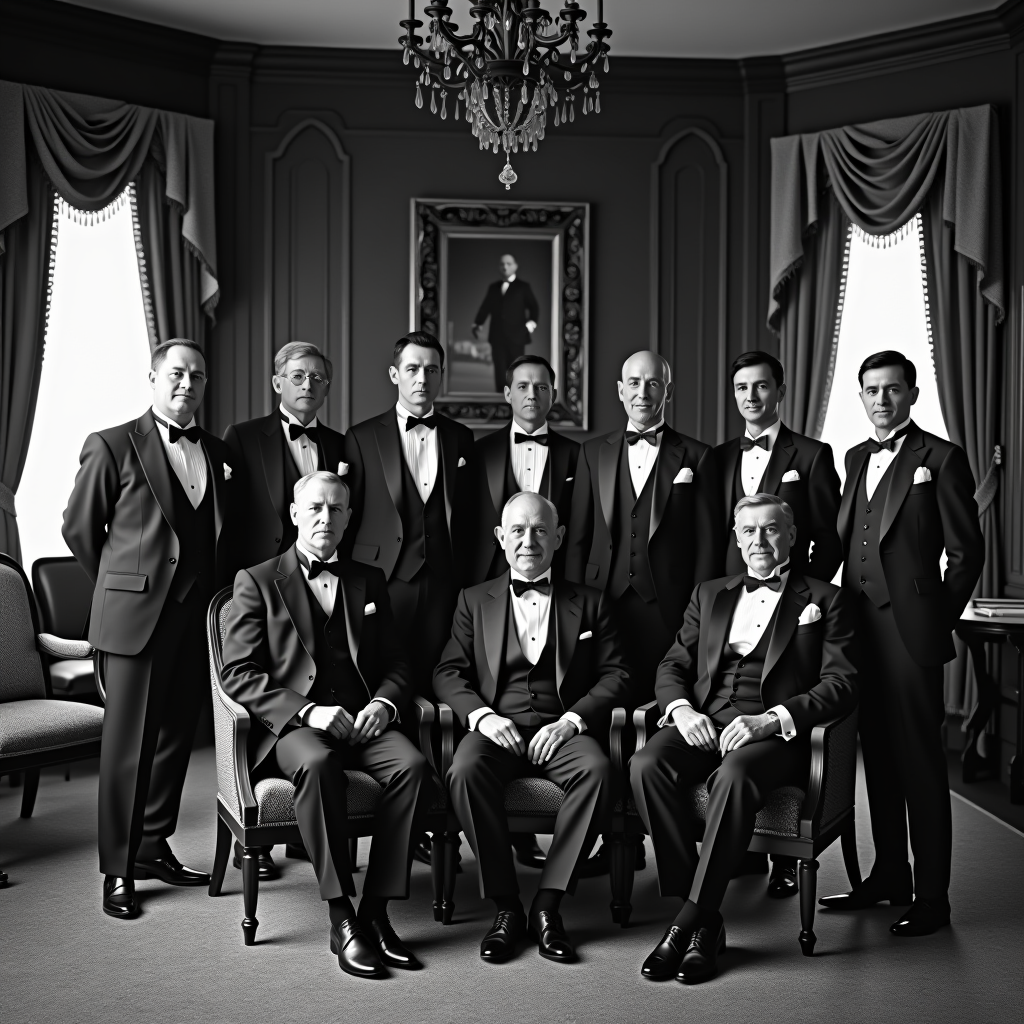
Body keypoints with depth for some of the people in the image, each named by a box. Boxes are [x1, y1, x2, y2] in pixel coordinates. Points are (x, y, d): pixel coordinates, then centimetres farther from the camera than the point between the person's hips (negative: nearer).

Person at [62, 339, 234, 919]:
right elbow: (80, 528, 3)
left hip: (200, 615, 5)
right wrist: (121, 585, 8)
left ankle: (153, 846, 27)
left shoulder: (221, 455, 11)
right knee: (129, 742, 1)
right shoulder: (113, 447, -3)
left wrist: (216, 592, 11)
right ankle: (118, 869, 11)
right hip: (136, 615, -5)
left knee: (177, 735, 12)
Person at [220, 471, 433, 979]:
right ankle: (342, 919, -29)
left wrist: (383, 703, -5)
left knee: (413, 765, -27)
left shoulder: (369, 581, 20)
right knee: (317, 765, -37)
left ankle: (376, 910, -20)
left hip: (362, 720, 3)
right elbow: (238, 675, -2)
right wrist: (307, 710, -16)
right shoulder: (256, 581, 8)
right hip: (290, 723, -3)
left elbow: (396, 664, 19)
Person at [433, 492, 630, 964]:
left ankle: (548, 903, -21)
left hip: (561, 730, 0)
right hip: (496, 727, 0)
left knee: (596, 769, -34)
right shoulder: (475, 601, 17)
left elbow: (615, 674, 7)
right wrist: (481, 715, -12)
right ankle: (505, 905, -19)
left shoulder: (589, 603, 16)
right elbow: (448, 673, 9)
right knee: (466, 769, -34)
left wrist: (572, 719, -10)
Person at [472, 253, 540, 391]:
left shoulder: (523, 287, 7)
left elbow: (534, 308, 6)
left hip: (516, 336, -3)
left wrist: (530, 324, -6)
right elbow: (485, 307, 13)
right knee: (499, 370, 0)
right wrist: (477, 324, 2)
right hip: (497, 336, 3)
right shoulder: (494, 288, 16)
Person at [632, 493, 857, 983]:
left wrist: (771, 719, -16)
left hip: (773, 734, -3)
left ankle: (690, 920, -27)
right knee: (646, 766, -28)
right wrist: (681, 707, -6)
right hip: (702, 724, 4)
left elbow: (841, 684, -1)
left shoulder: (824, 601, 11)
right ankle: (705, 920, -21)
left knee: (733, 776, -37)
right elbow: (673, 665, 19)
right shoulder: (709, 594, 23)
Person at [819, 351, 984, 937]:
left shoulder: (942, 458, -2)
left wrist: (940, 619, -3)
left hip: (910, 631, -6)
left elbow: (966, 551, -3)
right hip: (861, 629, 6)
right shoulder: (856, 458, 16)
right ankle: (889, 877, 26)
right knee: (878, 757, 14)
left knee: (920, 762, -2)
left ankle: (932, 896, 6)